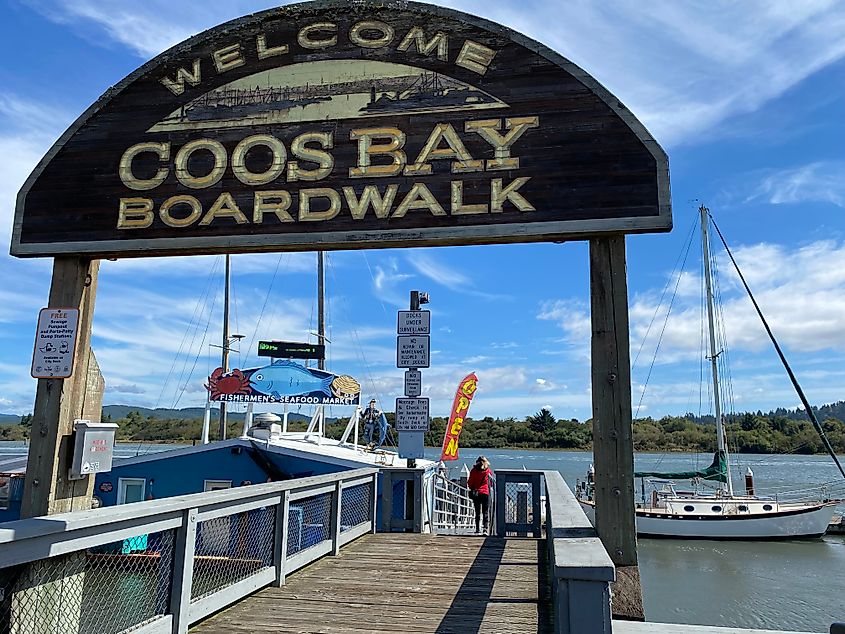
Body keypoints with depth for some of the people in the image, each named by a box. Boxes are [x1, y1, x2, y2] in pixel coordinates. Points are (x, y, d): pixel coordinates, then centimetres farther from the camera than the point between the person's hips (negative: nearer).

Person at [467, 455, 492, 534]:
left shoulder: (474, 471, -3)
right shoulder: (488, 470, -4)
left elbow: (469, 483, 0)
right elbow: (491, 482, 3)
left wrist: (471, 488, 18)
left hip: (476, 493, 1)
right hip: (486, 493, -1)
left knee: (477, 512, 10)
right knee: (485, 512, 2)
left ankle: (478, 528, 10)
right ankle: (485, 528, -9)